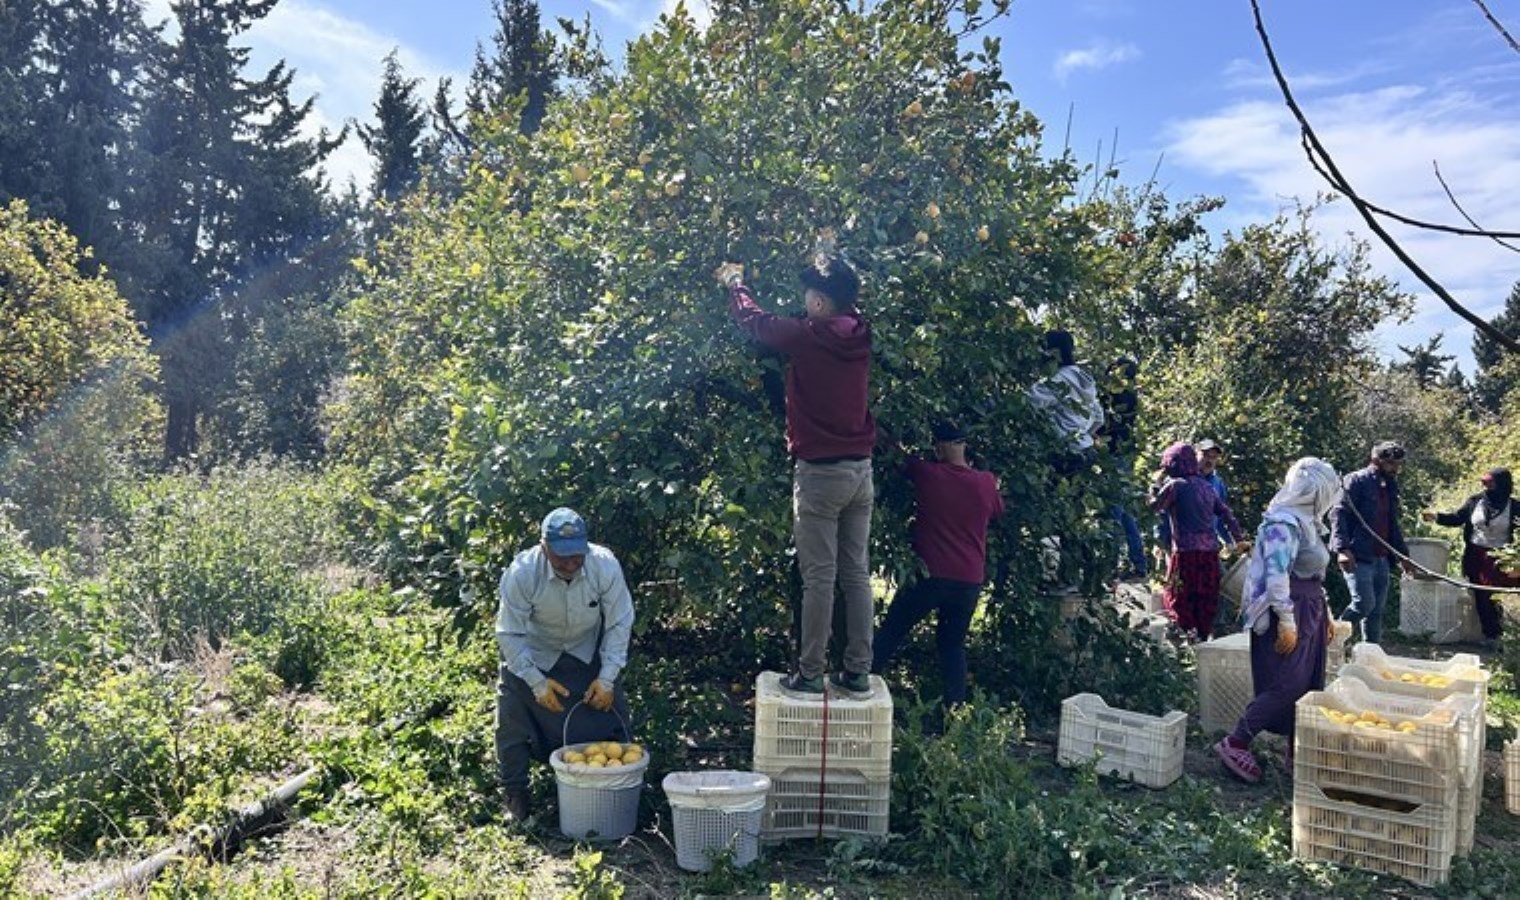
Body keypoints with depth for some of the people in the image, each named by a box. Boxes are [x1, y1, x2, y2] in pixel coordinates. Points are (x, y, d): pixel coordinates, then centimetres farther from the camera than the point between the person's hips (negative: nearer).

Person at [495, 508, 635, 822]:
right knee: (512, 717, -8)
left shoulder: (605, 566, -30)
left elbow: (619, 624, -17)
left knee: (612, 709, -1)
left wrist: (607, 679, -19)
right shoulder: (521, 573, -33)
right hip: (531, 654, -1)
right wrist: (537, 682, -23)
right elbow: (509, 634, -22)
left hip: (587, 652, 1)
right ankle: (514, 793, 11)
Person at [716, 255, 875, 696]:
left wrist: (734, 282, 25)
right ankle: (858, 672, 15)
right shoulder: (860, 337, 4)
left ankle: (809, 674, 8)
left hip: (820, 473, -6)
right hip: (860, 470, 6)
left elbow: (754, 320, 5)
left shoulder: (807, 337, -13)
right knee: (856, 574, 9)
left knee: (819, 578, 0)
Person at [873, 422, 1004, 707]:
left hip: (930, 575, -3)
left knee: (890, 633, 10)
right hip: (970, 581, 3)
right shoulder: (986, 483, 0)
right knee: (953, 644, 16)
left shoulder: (926, 474, -10)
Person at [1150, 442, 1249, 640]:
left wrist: (1159, 482, 9)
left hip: (1186, 550, -6)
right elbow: (1226, 514, 16)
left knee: (1176, 597, 2)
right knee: (1207, 599, 12)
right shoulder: (1207, 486, 15)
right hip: (1211, 550, 6)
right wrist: (1239, 540, 20)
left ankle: (1185, 636, -7)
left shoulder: (1174, 485, -5)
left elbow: (1154, 506, 0)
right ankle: (1204, 637, 16)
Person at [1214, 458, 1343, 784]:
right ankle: (1234, 744, -4)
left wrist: (1325, 615, 21)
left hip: (1309, 614, 10)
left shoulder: (1305, 522, 15)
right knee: (1286, 686, -12)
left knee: (1308, 687, 10)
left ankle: (1298, 755, 18)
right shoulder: (1284, 523, -16)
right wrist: (1287, 621, -23)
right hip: (1289, 614, -10)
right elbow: (1277, 576, -22)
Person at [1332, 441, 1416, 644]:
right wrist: (1342, 548, -24)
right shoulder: (1356, 481, -6)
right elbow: (1339, 515, -14)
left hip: (1381, 559, 8)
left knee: (1377, 610, 8)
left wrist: (1404, 554, 22)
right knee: (1364, 603, -14)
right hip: (1359, 557, -8)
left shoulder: (1390, 486, 18)